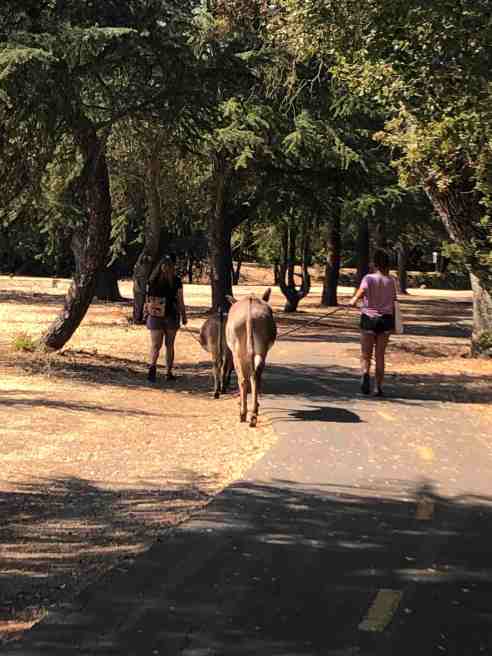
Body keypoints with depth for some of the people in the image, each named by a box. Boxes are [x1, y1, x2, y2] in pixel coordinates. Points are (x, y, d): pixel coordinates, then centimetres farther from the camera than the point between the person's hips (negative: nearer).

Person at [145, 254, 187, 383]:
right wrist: (184, 316, 4)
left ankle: (152, 366, -26)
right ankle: (169, 373, 14)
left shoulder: (152, 280, 1)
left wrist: (148, 313, 11)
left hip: (155, 316, 1)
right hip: (171, 316, -1)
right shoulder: (176, 281, -6)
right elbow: (180, 301, -4)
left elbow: (148, 299, 3)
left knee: (155, 344, 2)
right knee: (169, 345, 11)